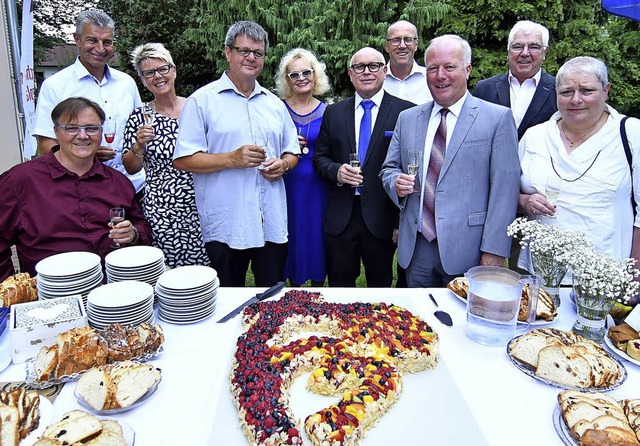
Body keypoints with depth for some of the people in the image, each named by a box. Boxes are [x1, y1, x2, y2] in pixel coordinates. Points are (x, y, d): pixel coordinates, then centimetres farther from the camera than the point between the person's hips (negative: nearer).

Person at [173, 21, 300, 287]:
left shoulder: (275, 104, 15)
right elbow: (182, 160, -7)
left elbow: (292, 152, 21)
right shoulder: (202, 101, -1)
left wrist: (283, 164, -2)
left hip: (273, 225, 4)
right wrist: (232, 159, -18)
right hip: (225, 226, -4)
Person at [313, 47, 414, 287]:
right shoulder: (333, 112, 9)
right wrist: (336, 171, -11)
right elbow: (320, 157, 12)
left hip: (381, 216, -2)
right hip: (340, 218, 3)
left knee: (381, 287, 14)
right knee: (339, 286, 15)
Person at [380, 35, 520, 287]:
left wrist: (494, 251, -12)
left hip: (468, 248, -3)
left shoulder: (498, 118, -3)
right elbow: (388, 169, 16)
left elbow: (504, 188, -8)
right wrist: (396, 182, -8)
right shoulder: (407, 119, 11)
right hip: (416, 247, 4)